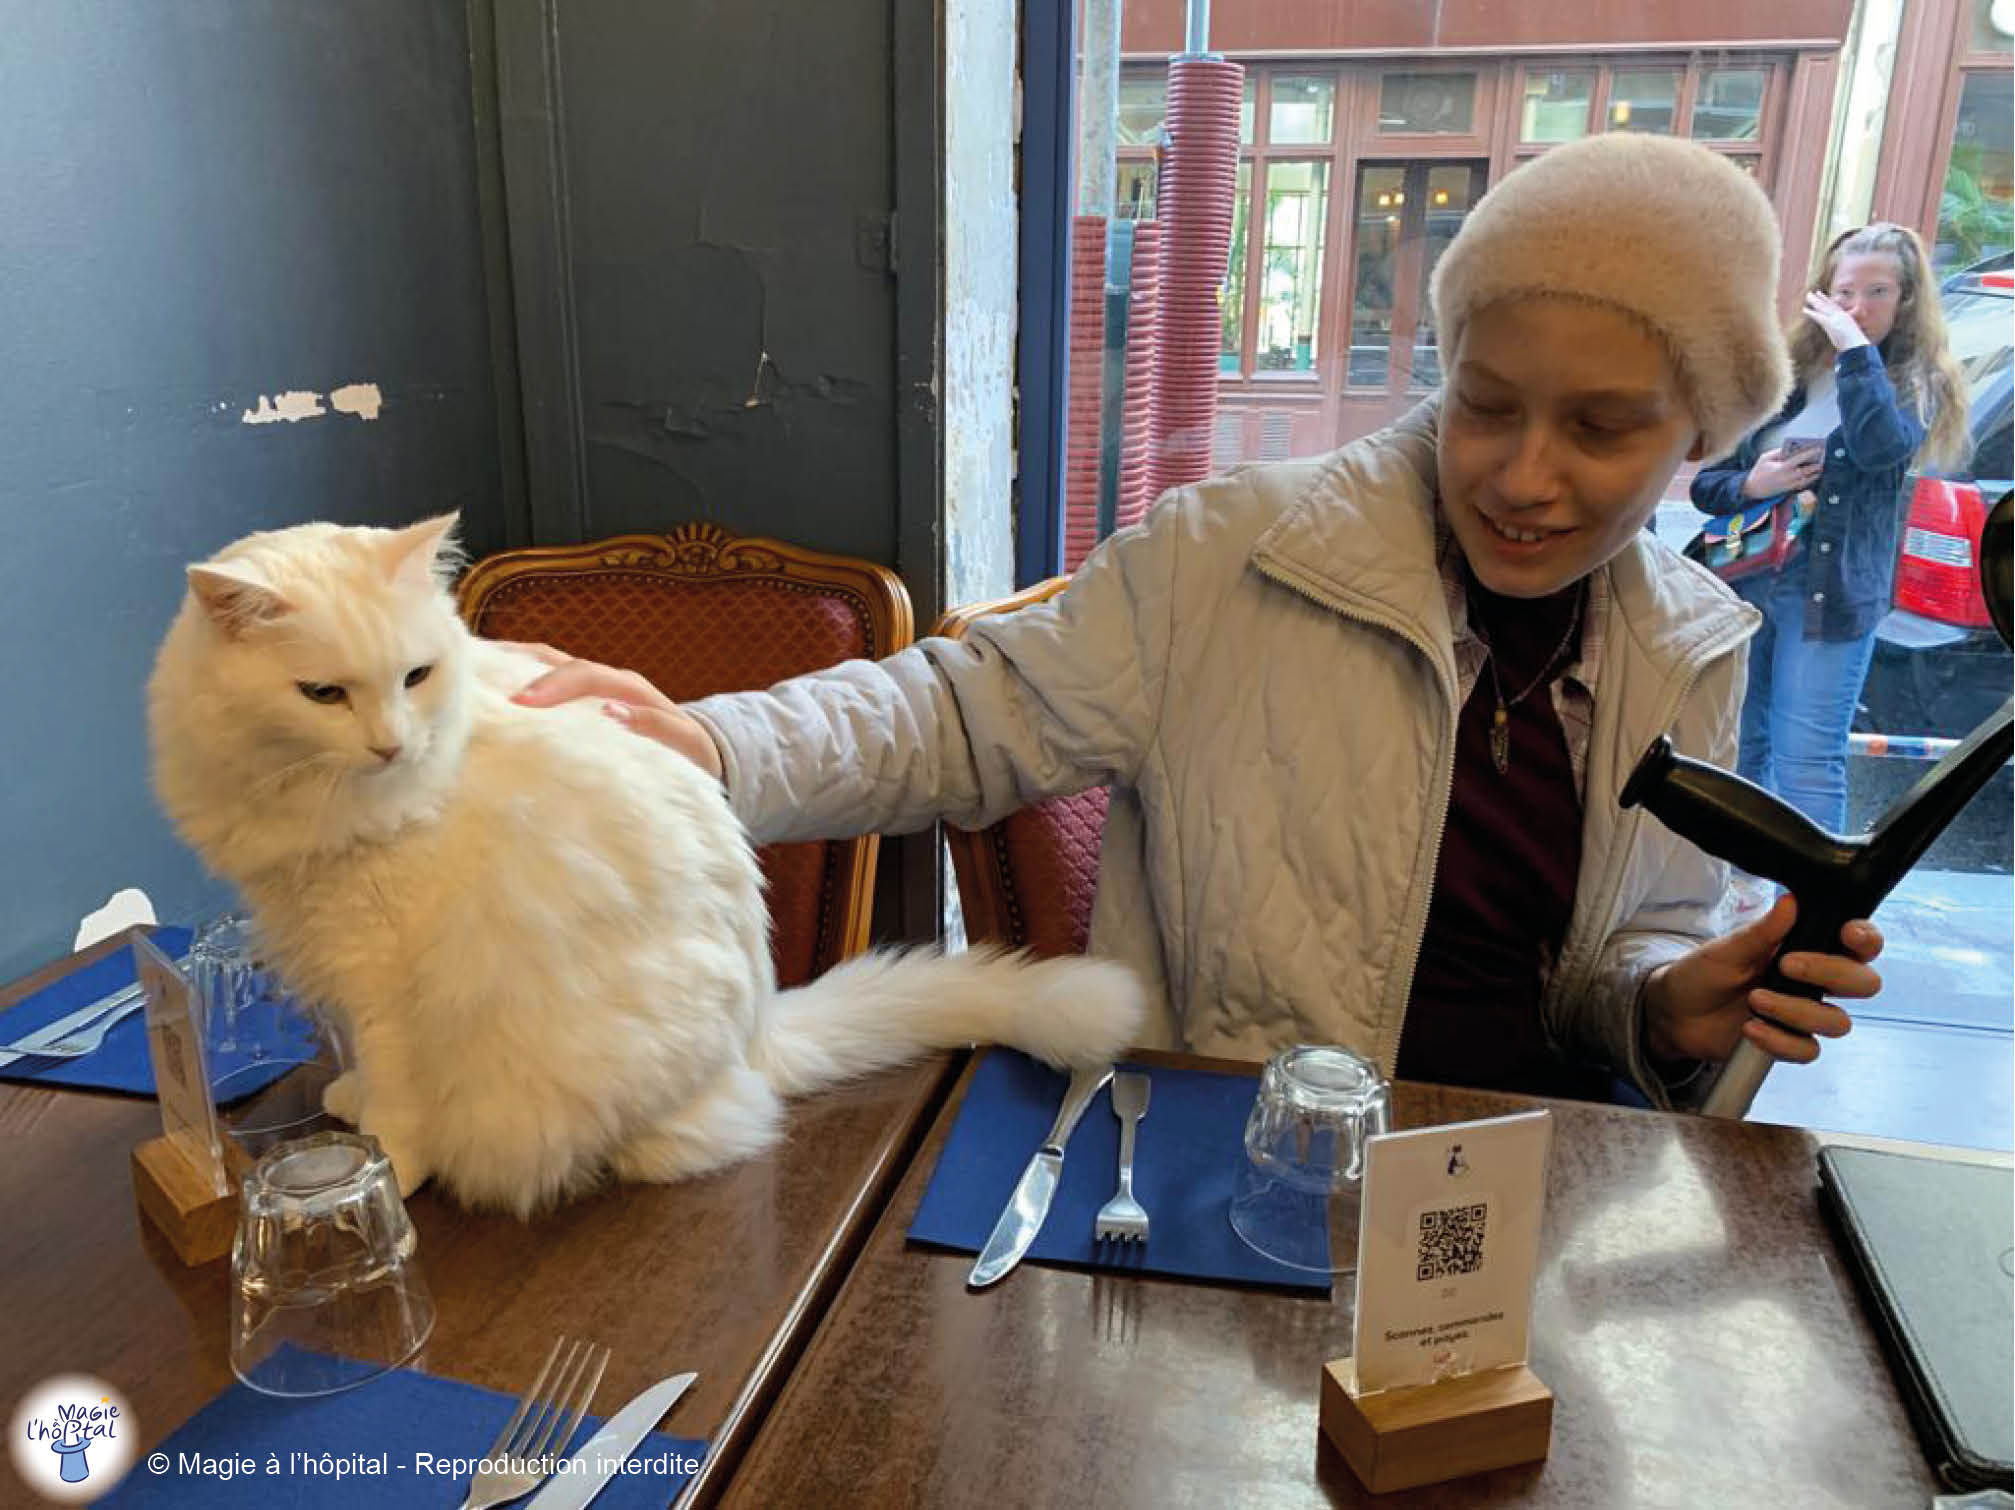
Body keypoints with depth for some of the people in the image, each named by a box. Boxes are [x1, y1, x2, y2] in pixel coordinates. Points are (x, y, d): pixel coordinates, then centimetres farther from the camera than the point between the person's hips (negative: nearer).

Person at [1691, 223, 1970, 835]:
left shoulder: (1915, 382, 1)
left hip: (1832, 592, -3)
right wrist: (1751, 486, -12)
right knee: (1736, 748, 13)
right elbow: (1706, 482, 9)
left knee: (1807, 761, -6)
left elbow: (1882, 447, -22)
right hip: (1742, 578, 4)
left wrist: (1857, 349, -18)